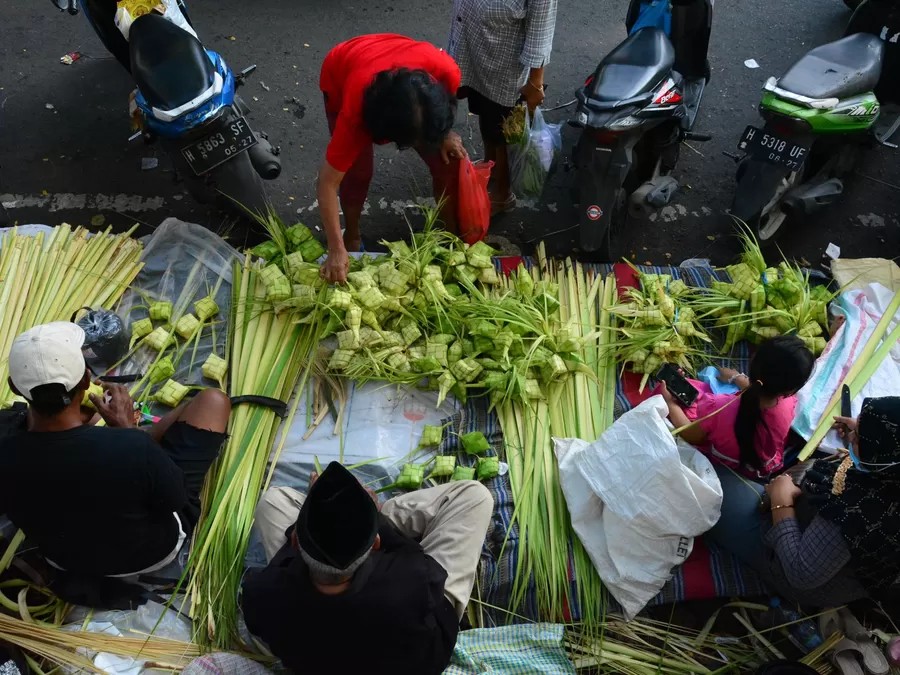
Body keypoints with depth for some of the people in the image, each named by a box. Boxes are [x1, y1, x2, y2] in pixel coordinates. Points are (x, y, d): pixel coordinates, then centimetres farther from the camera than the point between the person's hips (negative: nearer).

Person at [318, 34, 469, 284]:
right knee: (358, 171, -9)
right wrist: (336, 250, -34)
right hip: (339, 73, -2)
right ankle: (352, 237, 20)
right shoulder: (355, 113, -43)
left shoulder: (445, 71, -39)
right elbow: (328, 182, -34)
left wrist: (445, 134, -13)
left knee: (447, 163, -4)